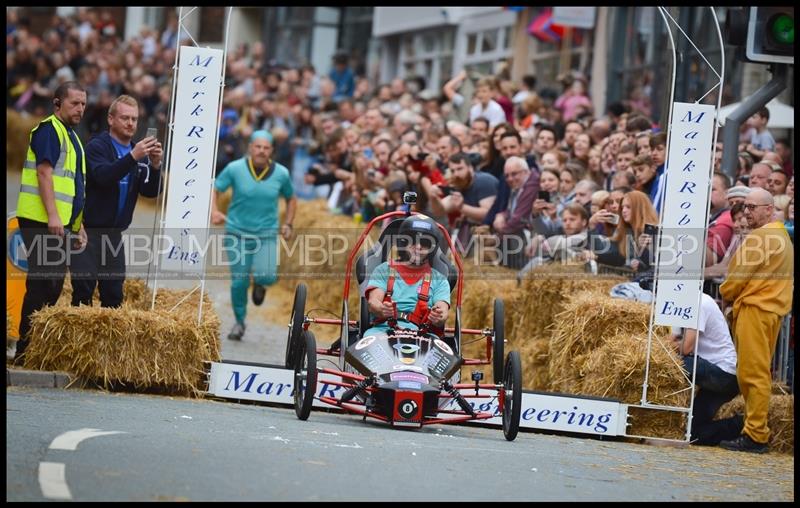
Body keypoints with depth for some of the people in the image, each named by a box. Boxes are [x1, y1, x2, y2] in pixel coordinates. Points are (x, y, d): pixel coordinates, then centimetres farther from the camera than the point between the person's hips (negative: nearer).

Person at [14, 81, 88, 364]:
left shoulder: (71, 136, 22)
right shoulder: (49, 129, -7)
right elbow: (44, 172, -17)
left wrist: (79, 225, 22)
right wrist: (52, 216, -24)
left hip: (61, 223, 10)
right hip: (42, 221, -10)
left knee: (53, 286, 9)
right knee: (43, 284, -11)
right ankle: (25, 354, -9)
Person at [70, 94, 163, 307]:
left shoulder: (139, 152, 13)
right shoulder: (97, 146, -5)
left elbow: (150, 191, 3)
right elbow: (103, 176, -24)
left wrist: (155, 165, -15)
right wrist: (132, 157, -35)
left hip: (115, 233, 6)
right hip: (88, 231, -6)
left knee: (114, 294, 6)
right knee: (84, 290, -9)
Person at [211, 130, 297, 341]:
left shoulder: (281, 173, -2)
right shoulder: (235, 169, -9)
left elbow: (291, 199, 15)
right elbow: (215, 189, -2)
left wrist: (288, 224, 4)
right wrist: (214, 212, -19)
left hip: (267, 233, 0)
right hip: (238, 231, 0)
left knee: (267, 276, -20)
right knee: (239, 281, -2)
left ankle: (259, 284, 21)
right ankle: (239, 321, 23)